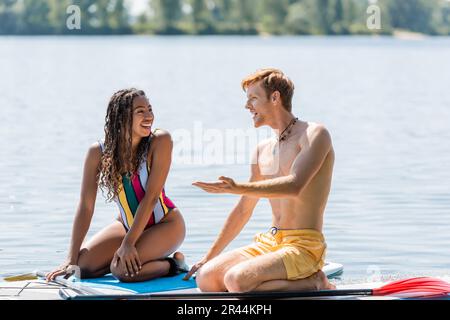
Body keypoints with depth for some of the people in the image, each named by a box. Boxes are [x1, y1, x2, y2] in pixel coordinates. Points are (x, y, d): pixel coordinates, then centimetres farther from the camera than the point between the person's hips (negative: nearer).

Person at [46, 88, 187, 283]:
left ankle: (172, 265, 0)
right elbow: (85, 207, -12)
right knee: (81, 267, -11)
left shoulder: (160, 142, -20)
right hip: (127, 224, 5)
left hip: (165, 224, -5)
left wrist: (128, 243, -29)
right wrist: (71, 260, -17)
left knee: (123, 269, -28)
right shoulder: (98, 153, -12)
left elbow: (151, 197, -24)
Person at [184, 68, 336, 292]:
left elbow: (294, 186, -24)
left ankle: (313, 284, -8)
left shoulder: (314, 135, -6)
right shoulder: (262, 151, 17)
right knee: (206, 278, -10)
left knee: (236, 280, -28)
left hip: (304, 246, -8)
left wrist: (239, 188, -33)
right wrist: (209, 257, 22)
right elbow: (243, 210, 23)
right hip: (268, 242, 8)